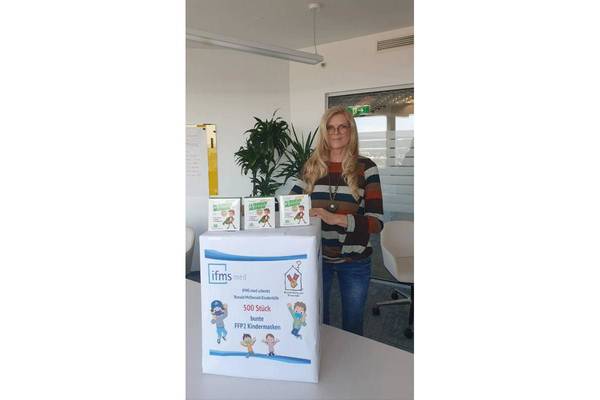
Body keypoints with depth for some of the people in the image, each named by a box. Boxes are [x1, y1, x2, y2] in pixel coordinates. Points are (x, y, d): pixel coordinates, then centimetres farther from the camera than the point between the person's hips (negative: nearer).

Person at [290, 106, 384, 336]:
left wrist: (336, 218, -27)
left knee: (352, 326, 17)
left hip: (354, 262, -2)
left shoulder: (365, 168, -8)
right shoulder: (312, 166, 1)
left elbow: (377, 221, -13)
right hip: (316, 257, 2)